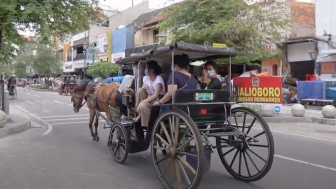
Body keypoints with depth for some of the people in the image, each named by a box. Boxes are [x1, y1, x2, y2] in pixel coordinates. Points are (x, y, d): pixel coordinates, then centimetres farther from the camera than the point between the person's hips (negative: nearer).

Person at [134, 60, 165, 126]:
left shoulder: (159, 79, -17)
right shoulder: (145, 78, 5)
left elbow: (155, 96, -28)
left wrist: (142, 102, -33)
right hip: (149, 100, 7)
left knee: (142, 105, -32)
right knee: (140, 90, -17)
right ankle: (139, 115, -11)